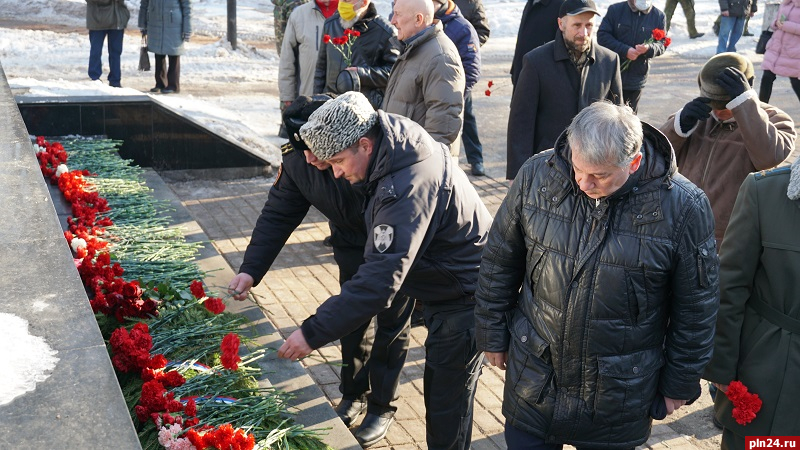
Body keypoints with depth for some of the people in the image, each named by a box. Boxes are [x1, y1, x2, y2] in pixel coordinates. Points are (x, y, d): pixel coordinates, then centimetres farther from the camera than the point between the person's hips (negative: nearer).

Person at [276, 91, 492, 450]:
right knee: (438, 390, 21)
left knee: (446, 409, 3)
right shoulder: (399, 150, -3)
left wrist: (312, 333, -32)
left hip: (463, 302, -10)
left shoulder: (408, 189, -33)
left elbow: (379, 282, -36)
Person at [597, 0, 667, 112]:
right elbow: (602, 36, -9)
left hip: (636, 78, 2)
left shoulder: (659, 16, 2)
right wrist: (624, 50, -20)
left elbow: (662, 44, 2)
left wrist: (649, 49, -22)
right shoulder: (615, 10, -4)